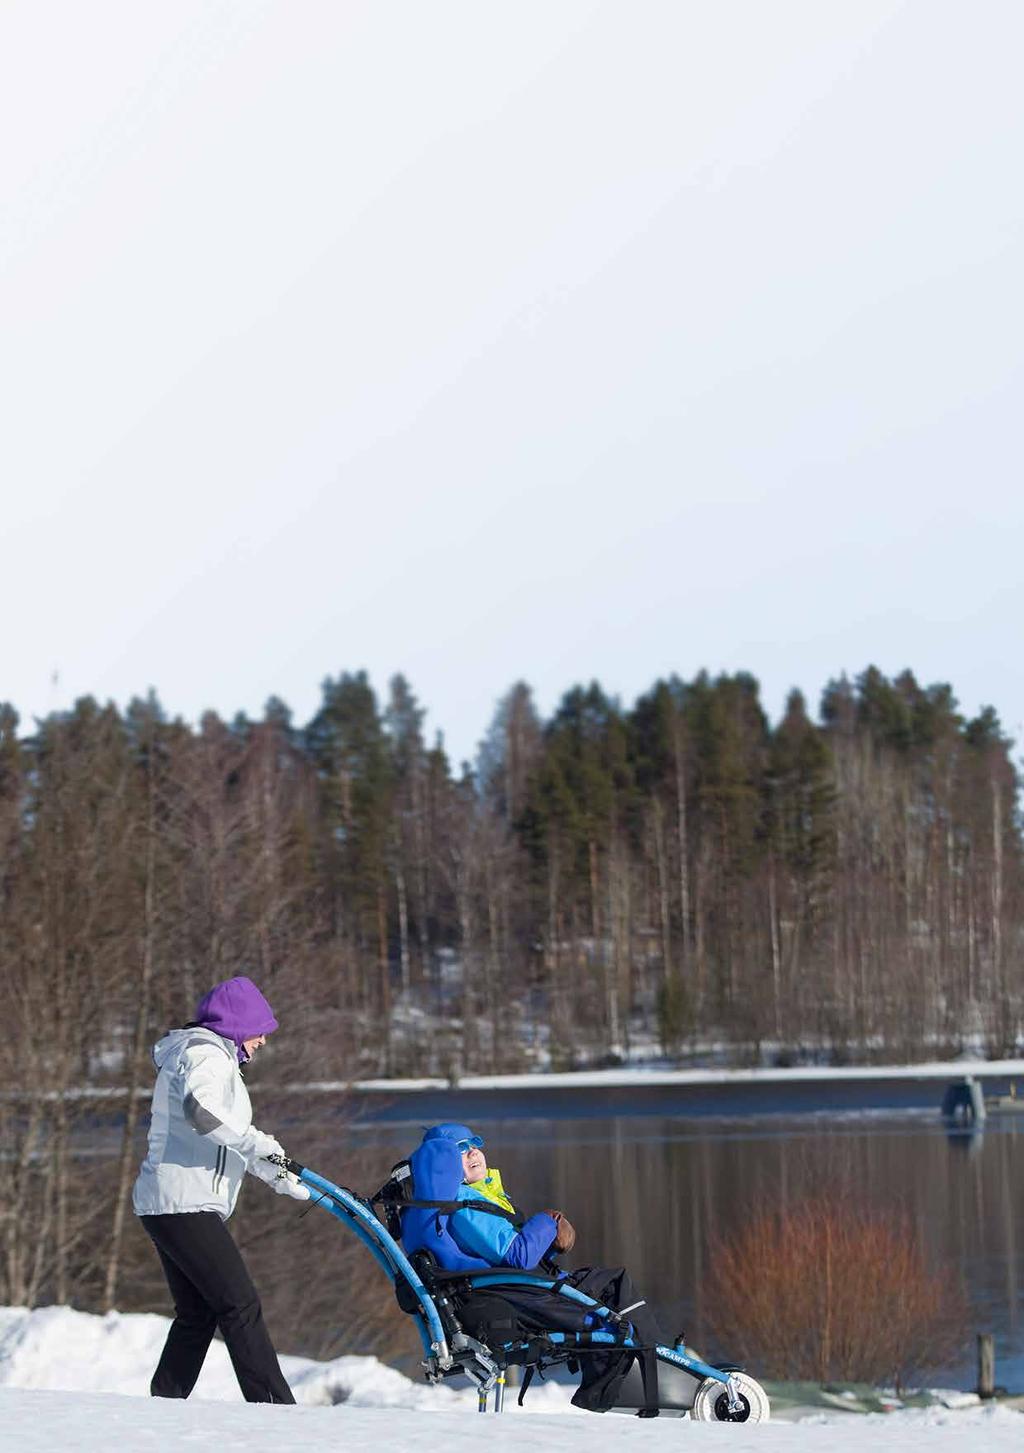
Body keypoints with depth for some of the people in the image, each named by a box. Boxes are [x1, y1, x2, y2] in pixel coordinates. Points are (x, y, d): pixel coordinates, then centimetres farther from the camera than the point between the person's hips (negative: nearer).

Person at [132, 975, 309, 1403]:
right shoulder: (206, 1054, -9)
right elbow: (199, 1110, -30)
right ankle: (274, 1411, -17)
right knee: (241, 1305, -13)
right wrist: (254, 1141, -23)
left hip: (163, 1206, 11)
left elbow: (227, 1142, 34)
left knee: (197, 1315, 14)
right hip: (185, 1203, -11)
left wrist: (280, 1178, 35)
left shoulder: (214, 1056, 25)